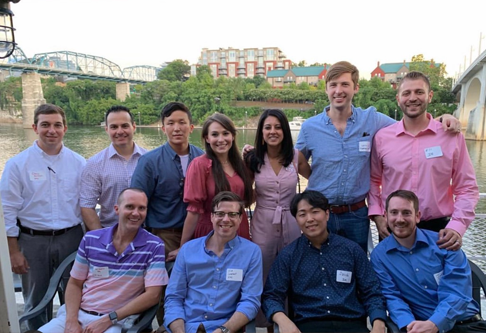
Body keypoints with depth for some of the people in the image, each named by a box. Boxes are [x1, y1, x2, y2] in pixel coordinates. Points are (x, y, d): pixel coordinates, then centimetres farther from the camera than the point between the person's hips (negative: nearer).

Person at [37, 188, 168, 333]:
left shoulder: (154, 246, -9)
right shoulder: (90, 239, 2)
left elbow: (152, 295, -11)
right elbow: (74, 284, 9)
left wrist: (107, 320, -13)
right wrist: (71, 320, -7)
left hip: (117, 321, -3)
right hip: (78, 313, 3)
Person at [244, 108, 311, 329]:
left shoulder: (296, 156, -3)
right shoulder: (253, 159, -4)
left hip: (291, 224, 1)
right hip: (263, 226, -1)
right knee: (263, 280, 12)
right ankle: (265, 324, 34)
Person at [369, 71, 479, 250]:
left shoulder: (452, 136, -4)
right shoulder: (382, 137, -2)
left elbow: (467, 188, -1)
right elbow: (373, 180, 8)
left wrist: (457, 226, -12)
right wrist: (377, 215, -2)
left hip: (437, 229, 0)